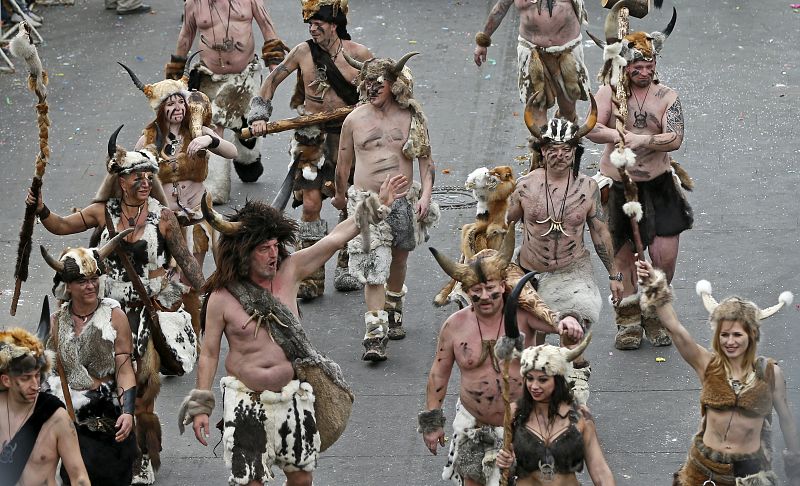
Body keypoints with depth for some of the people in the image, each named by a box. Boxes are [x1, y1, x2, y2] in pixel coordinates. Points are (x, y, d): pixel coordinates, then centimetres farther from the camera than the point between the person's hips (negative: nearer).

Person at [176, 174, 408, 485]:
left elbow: (336, 238, -3)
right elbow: (208, 353, -2)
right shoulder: (221, 298, -9)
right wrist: (201, 407, -4)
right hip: (245, 399, -3)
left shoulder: (288, 272, -2)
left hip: (293, 395, 3)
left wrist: (378, 205, -7)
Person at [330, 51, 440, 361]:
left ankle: (393, 312, 44)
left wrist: (426, 194, -6)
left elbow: (426, 160, 5)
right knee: (374, 267, -13)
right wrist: (340, 195, 21)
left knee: (398, 260, 18)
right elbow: (343, 163, 13)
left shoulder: (411, 118, 1)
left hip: (403, 200, 2)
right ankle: (375, 335, -16)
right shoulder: (355, 119, 1)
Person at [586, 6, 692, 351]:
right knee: (623, 257, 7)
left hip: (658, 184, 1)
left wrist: (644, 141, -23)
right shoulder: (611, 92, -2)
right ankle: (628, 322, 22)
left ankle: (654, 316, 18)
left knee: (666, 255, -5)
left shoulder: (667, 97, 1)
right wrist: (622, 136, -28)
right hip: (617, 185, -1)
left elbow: (675, 139, -10)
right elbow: (591, 129, -15)